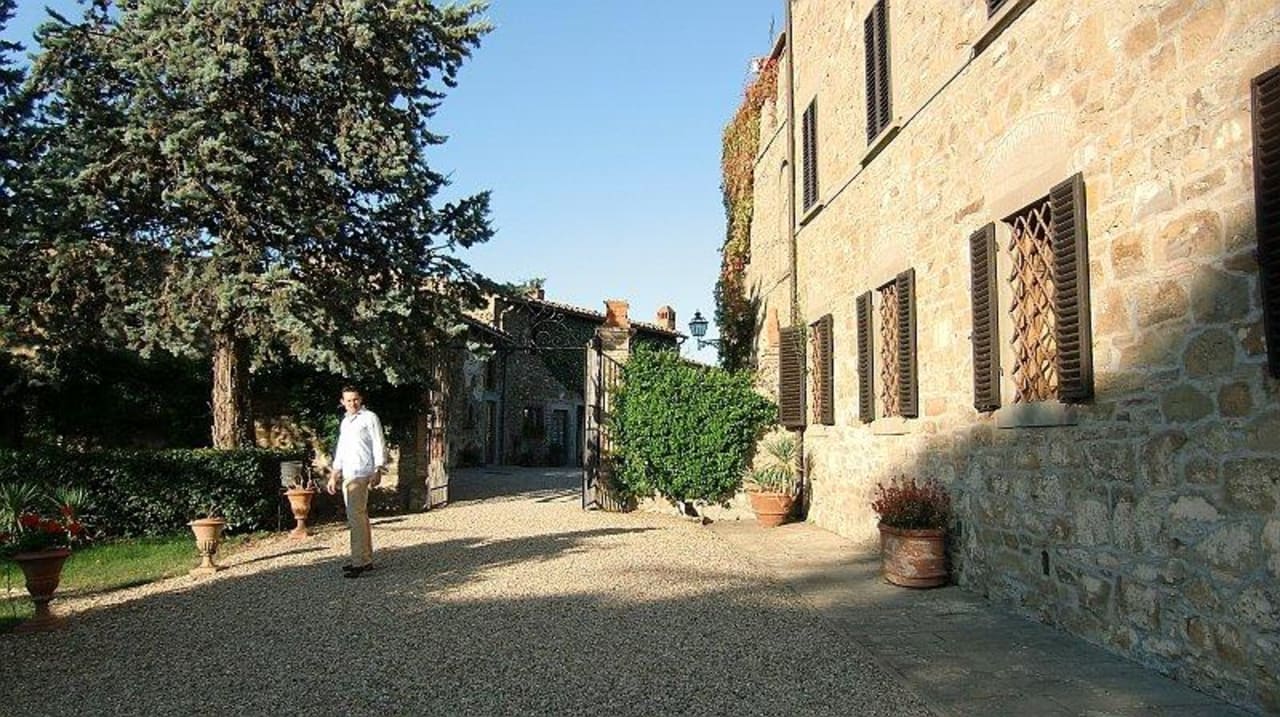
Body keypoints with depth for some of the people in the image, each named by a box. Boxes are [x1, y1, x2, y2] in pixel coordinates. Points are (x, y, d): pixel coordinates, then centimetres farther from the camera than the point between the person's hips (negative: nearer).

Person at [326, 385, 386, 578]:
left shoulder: (369, 418, -3)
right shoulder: (345, 421, 20)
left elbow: (379, 445, -9)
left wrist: (377, 471, -18)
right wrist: (333, 475, 21)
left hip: (361, 474, -8)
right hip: (347, 474, 8)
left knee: (356, 517, -15)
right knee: (359, 516, 10)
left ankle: (360, 561, -16)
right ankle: (365, 558, 15)